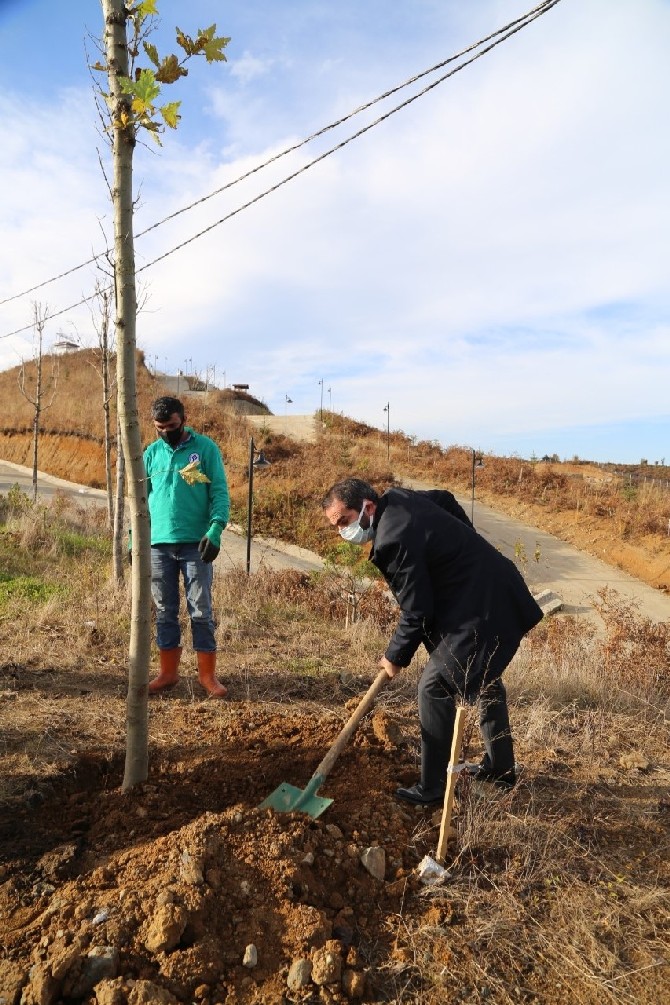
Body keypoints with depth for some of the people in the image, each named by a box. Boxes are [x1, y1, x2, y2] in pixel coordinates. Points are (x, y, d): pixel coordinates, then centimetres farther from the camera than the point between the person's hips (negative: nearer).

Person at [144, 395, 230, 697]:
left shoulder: (205, 448, -2)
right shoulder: (151, 453, 10)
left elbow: (220, 492, -6)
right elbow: (142, 498, 14)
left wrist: (215, 530, -19)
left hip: (195, 544, -3)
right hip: (158, 545, 4)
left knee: (201, 611, 1)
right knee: (165, 612, 11)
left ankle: (208, 674, 12)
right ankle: (169, 672, 23)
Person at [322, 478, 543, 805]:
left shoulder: (394, 540, -26)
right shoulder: (397, 497, 2)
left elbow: (416, 613, -21)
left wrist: (395, 657, -5)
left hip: (482, 609, -11)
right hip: (499, 593, 11)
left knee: (434, 687, -6)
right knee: (484, 677, 24)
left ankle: (432, 787, 7)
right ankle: (500, 768, 40)